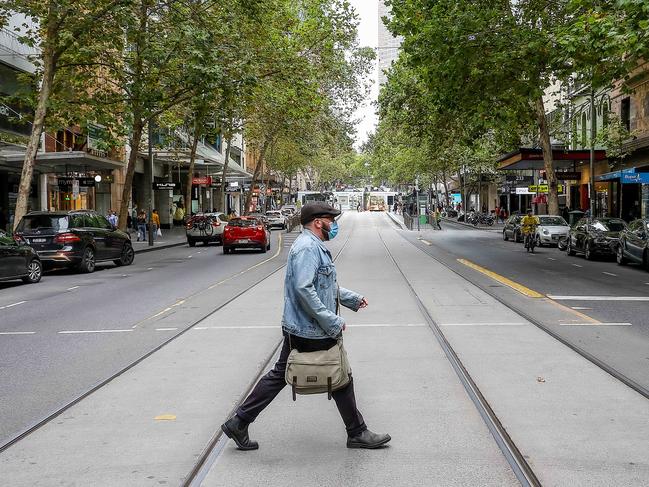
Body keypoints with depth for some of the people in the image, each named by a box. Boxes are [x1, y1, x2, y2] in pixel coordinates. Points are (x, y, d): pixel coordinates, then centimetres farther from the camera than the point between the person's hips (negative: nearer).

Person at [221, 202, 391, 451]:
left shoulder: (316, 247, 18)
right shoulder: (307, 248, -18)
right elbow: (304, 289, -27)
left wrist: (352, 298, 30)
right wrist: (332, 322, -26)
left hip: (298, 329, 11)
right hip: (311, 332, -11)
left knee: (279, 375, 13)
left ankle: (239, 423, 16)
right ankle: (357, 433, 18)